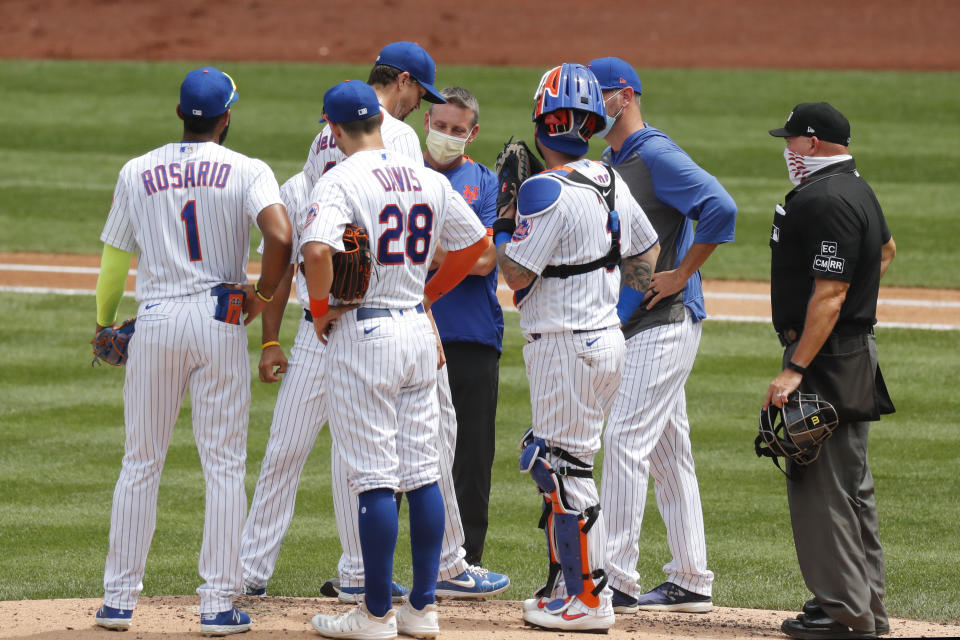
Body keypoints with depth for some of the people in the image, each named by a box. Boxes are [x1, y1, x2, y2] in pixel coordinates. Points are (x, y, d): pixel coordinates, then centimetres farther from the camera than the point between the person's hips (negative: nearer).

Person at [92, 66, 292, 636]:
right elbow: (281, 236, -20)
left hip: (156, 322, 2)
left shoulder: (137, 173, 5)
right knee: (225, 466, 3)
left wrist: (104, 322, 26)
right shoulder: (247, 172, -3)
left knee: (141, 463, 10)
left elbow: (115, 257, 10)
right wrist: (263, 293, -3)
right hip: (220, 321, -2)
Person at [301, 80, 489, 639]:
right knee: (423, 472, 10)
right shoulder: (429, 179, 7)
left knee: (374, 477, -3)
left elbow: (318, 250, -27)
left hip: (362, 335, -6)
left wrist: (321, 309, -11)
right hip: (418, 330, 6)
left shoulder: (341, 181, -13)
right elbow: (477, 242, 15)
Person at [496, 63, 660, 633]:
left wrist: (504, 221, -1)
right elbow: (647, 252, 20)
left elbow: (517, 272, -16)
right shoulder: (613, 182, 8)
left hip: (566, 345, -9)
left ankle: (590, 600, -4)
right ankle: (568, 585, 21)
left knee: (565, 469, -5)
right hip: (607, 337, 9)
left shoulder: (547, 190, -18)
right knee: (552, 462, 17)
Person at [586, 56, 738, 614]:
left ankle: (618, 580, -14)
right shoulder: (611, 161, 16)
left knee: (626, 438, -13)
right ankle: (691, 583, 14)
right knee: (668, 450, 11)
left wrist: (681, 274, -20)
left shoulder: (657, 154, -14)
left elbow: (721, 208, -26)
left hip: (666, 320, -10)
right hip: (630, 325, 10)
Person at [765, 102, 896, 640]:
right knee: (851, 483, 15)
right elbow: (886, 248, 34)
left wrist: (797, 368, -26)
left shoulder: (827, 200, -19)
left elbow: (830, 293, -25)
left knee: (820, 483, -9)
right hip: (856, 350, 11)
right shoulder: (856, 189, 14)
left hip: (828, 354, -11)